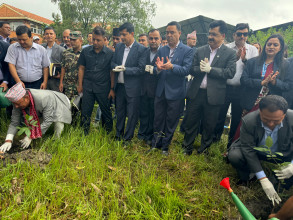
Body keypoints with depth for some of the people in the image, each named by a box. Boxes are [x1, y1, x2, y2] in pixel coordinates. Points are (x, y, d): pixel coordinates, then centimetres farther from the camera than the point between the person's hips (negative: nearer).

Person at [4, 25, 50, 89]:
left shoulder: (41, 49, 3)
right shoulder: (13, 48, 1)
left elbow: (45, 67, 6)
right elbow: (11, 65, -5)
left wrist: (45, 82, -1)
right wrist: (18, 81, -16)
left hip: (37, 84, 0)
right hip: (20, 84, 0)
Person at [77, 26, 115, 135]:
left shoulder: (110, 53, -3)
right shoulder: (85, 51, 2)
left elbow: (112, 72, -1)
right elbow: (81, 68, 8)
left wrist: (112, 88, -4)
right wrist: (80, 85, 6)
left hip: (103, 87, -2)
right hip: (88, 86, 2)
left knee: (106, 111, 10)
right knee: (85, 111, 7)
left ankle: (108, 133, 27)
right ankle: (84, 133, 22)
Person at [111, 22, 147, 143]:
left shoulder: (141, 49, -10)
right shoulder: (119, 46, 8)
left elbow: (141, 69, -14)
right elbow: (113, 62, 11)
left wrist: (125, 69, -21)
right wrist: (117, 67, -12)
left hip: (132, 87, -5)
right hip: (119, 85, 6)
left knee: (132, 114, 4)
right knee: (119, 111, 17)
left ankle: (127, 138, 20)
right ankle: (118, 135, 33)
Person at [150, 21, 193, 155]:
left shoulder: (187, 51, -6)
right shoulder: (161, 50, 8)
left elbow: (186, 70, -16)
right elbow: (156, 70, 4)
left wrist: (172, 67, -33)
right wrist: (158, 68, -20)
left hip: (175, 93, -3)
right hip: (161, 91, 4)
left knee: (171, 122, 10)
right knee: (158, 120, 13)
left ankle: (165, 147, 27)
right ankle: (155, 144, 30)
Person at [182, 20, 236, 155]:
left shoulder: (230, 53, -1)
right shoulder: (200, 50, 8)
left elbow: (230, 73, -12)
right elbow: (192, 69, 3)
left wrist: (210, 69, -15)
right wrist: (201, 69, -18)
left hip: (213, 95, -2)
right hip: (196, 93, 3)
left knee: (209, 125, 10)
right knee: (191, 121, 10)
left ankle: (204, 149, 29)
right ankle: (187, 147, 27)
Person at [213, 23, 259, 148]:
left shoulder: (253, 50, 5)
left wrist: (244, 59, -17)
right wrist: (235, 57, -20)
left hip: (241, 90, 1)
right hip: (225, 87, -1)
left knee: (237, 118, 12)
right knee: (220, 115, 8)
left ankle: (232, 143, 28)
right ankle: (215, 138, 28)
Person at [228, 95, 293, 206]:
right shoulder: (248, 121, -30)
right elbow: (248, 150, -27)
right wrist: (263, 180, -31)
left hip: (282, 154, 1)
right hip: (255, 152, -1)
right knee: (234, 155, -29)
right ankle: (246, 173, 4)